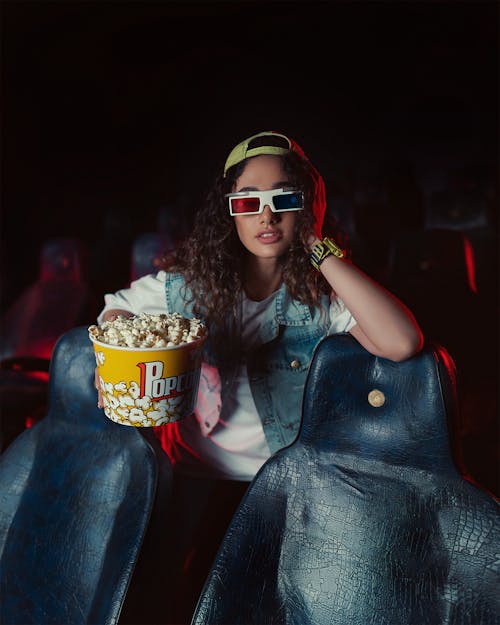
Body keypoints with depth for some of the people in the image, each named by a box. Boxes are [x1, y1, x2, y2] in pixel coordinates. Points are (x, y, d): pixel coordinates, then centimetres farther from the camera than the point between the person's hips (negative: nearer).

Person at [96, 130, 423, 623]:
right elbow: (114, 309, 7)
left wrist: (321, 251, -26)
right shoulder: (189, 282, -8)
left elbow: (403, 343, -30)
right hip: (197, 473, 1)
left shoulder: (322, 295, -13)